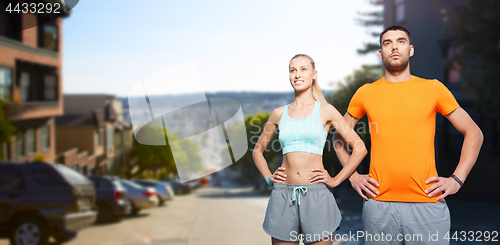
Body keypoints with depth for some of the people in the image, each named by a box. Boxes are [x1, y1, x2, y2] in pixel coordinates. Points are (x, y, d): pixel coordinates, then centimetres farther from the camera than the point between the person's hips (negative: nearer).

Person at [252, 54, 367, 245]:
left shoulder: (325, 110, 4)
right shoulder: (279, 113, 10)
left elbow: (360, 148, 3)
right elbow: (258, 150, 23)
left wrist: (336, 180, -1)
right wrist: (268, 178, 9)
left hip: (316, 195, -2)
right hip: (284, 195, 2)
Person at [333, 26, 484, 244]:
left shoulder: (433, 89, 5)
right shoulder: (365, 93, 7)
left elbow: (473, 133, 11)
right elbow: (338, 136, 18)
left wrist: (457, 179, 1)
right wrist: (353, 176, 7)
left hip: (428, 204, 0)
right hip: (379, 205, 1)